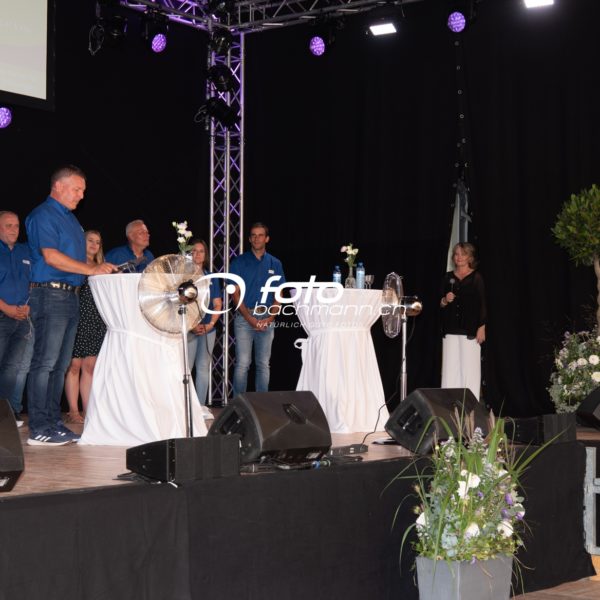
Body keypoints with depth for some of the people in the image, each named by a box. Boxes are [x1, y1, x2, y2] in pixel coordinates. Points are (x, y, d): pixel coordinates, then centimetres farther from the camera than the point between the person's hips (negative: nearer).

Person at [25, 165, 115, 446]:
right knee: (45, 362, -9)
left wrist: (100, 268, 11)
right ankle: (38, 429, -7)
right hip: (50, 294, -10)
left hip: (71, 295, 10)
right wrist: (91, 269, -19)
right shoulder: (43, 215, -8)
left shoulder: (69, 218, 21)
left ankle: (54, 423, 15)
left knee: (60, 365, 10)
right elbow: (51, 256, -19)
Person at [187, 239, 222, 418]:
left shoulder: (211, 278, 12)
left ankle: (201, 406, 11)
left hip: (208, 329, 4)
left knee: (204, 367, 6)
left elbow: (218, 304, 10)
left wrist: (210, 324, -5)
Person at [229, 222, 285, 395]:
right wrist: (250, 318, -12)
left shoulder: (275, 264, 10)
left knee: (263, 364, 5)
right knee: (242, 363, -6)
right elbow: (235, 293, -2)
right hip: (244, 317, -3)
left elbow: (278, 295, 8)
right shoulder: (239, 262, 2)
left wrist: (270, 318, -7)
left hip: (267, 319, 3)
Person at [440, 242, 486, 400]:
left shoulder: (476, 277, 2)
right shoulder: (448, 277, 13)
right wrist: (445, 301, -5)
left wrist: (482, 327, -8)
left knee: (469, 368, -5)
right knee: (450, 368, 1)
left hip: (470, 329, -4)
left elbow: (482, 304, -1)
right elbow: (441, 303, 18)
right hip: (450, 329, 4)